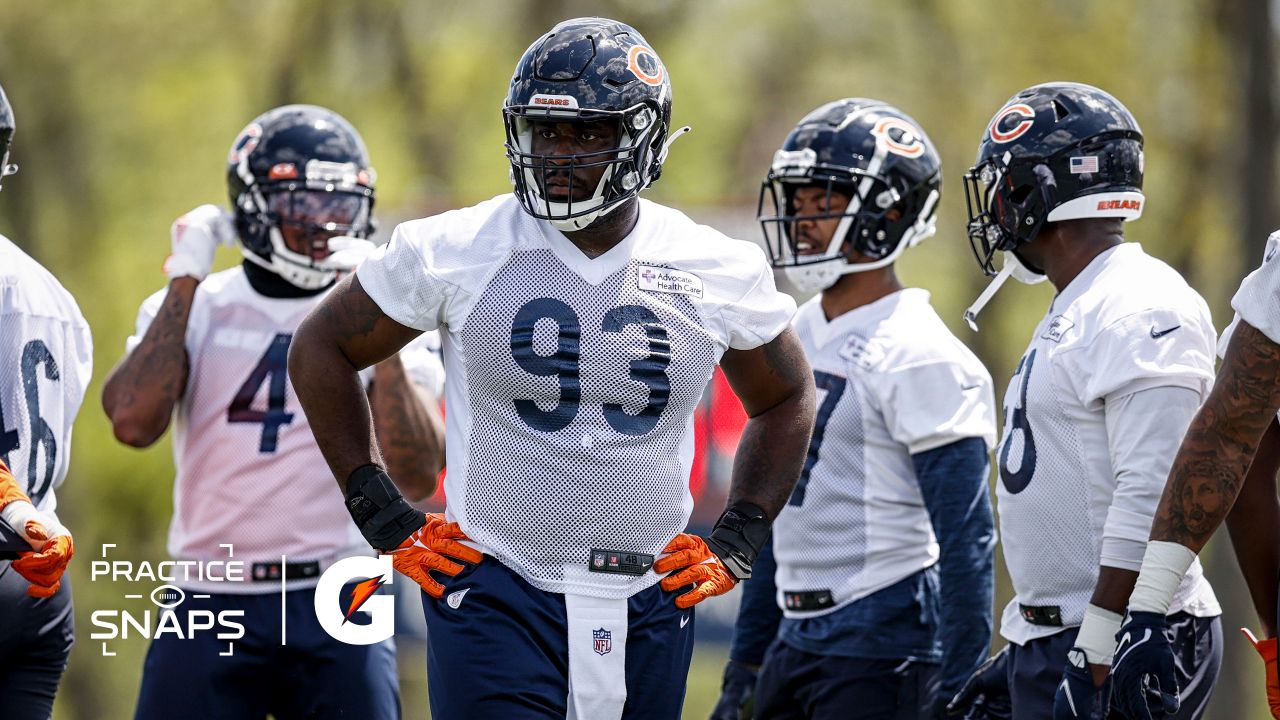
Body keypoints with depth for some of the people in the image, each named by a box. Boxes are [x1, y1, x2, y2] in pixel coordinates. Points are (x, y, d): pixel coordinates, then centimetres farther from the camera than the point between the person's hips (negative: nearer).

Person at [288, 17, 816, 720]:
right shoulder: (457, 253, -5)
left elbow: (785, 403, 19)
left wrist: (735, 545, 9)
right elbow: (319, 349, 8)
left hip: (648, 605, 3)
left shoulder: (717, 272, 1)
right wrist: (384, 518, 3)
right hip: (497, 599, -3)